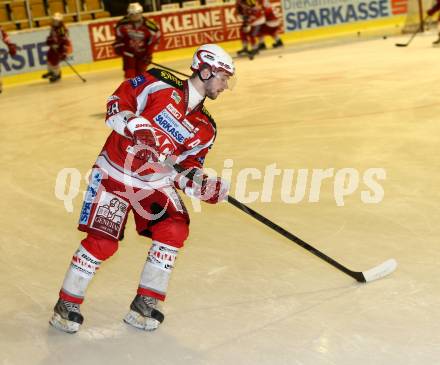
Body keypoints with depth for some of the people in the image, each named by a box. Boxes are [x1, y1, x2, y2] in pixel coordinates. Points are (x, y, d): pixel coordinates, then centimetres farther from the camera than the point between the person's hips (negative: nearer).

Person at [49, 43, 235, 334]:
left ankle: (146, 303, 1)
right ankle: (68, 303, 10)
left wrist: (203, 185, -17)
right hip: (114, 173, -5)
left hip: (156, 184, 5)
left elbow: (187, 166, 2)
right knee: (102, 242, -10)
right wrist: (133, 123, -28)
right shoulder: (160, 85, -14)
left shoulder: (205, 129, 2)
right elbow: (119, 100, -11)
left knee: (174, 230, -13)